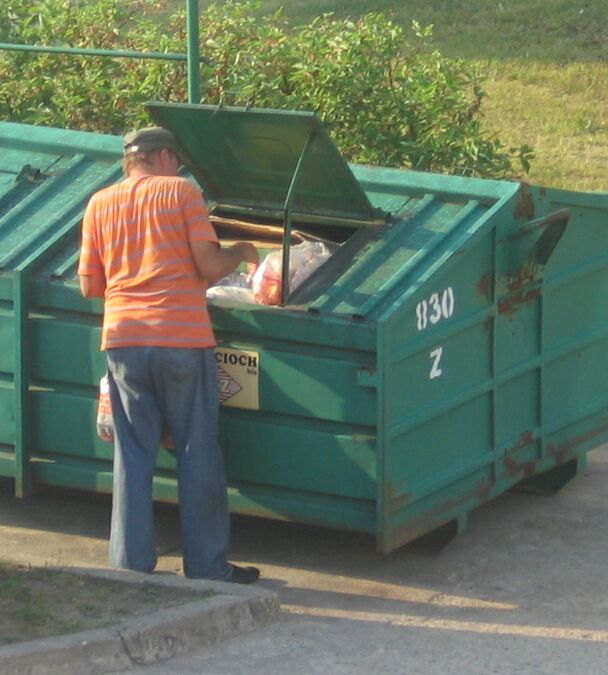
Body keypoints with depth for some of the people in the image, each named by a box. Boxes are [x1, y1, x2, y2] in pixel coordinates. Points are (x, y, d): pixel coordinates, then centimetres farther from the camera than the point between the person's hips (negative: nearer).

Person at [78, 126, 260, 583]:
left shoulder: (100, 204, 11)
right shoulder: (181, 191, 1)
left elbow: (90, 286, 11)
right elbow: (209, 264, -6)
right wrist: (243, 253, 14)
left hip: (122, 339, 3)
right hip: (182, 339, -3)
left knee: (133, 456, 9)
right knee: (198, 455, 5)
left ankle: (132, 566, 8)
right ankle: (207, 567, 9)